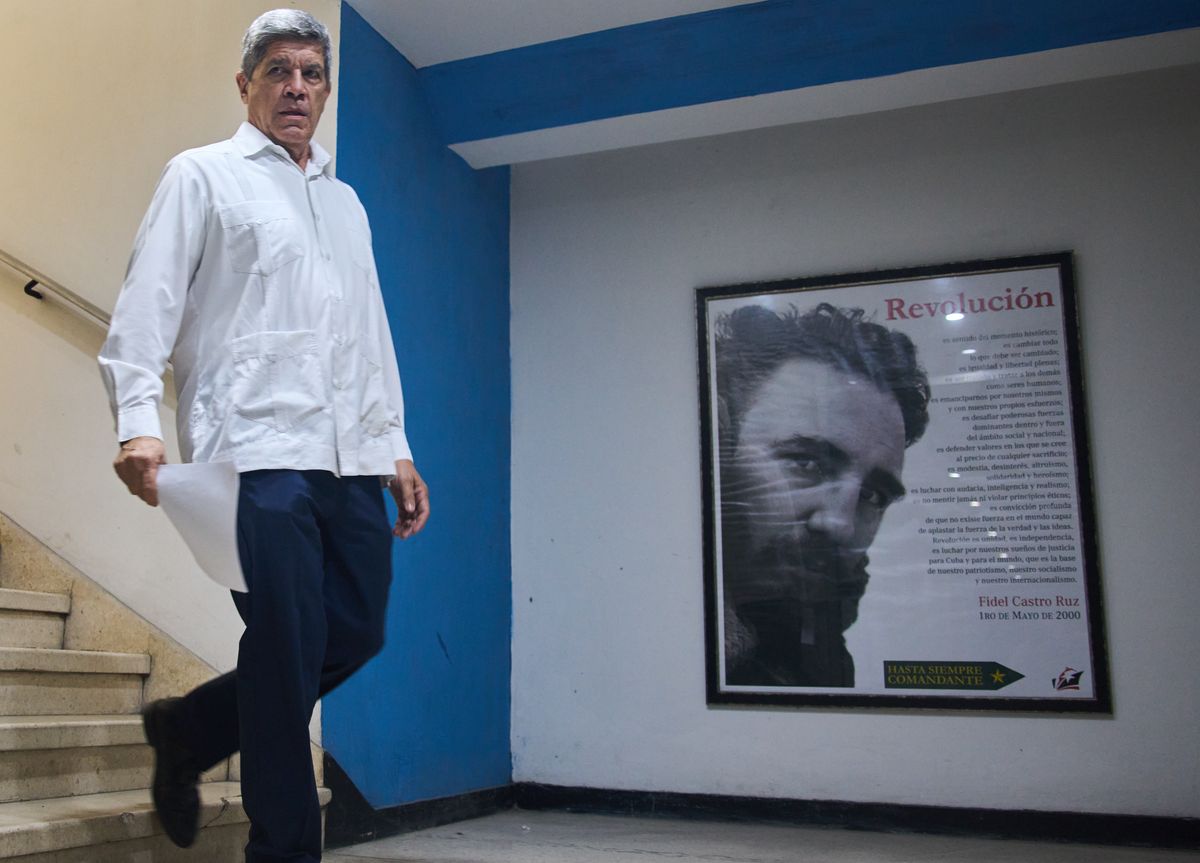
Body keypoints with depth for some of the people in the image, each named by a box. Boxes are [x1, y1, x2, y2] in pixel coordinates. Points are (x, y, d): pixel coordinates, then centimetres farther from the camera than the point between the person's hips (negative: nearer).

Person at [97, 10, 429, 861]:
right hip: (258, 451, -6)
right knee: (287, 653, -6)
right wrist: (139, 422, -15)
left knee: (358, 633, 4)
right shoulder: (203, 176, 8)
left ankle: (190, 728, 26)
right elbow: (147, 306, -1)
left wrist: (396, 446, 16)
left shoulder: (347, 203, 24)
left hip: (352, 458, 6)